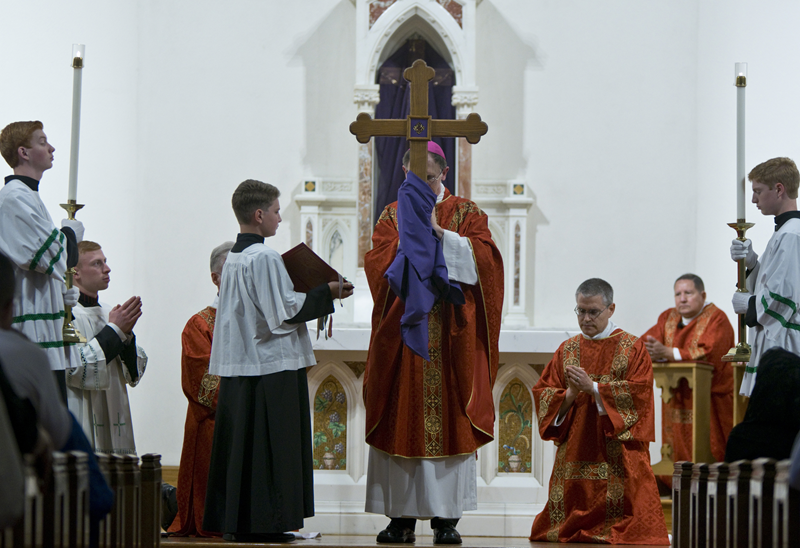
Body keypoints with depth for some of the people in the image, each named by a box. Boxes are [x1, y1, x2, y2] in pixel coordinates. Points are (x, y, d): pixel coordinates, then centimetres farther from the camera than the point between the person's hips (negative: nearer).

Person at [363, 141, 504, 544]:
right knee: (402, 420, -2)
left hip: (451, 333, -1)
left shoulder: (465, 213, 9)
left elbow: (484, 258, -6)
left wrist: (440, 234, -11)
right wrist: (412, 235, -10)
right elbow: (378, 262, -2)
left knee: (448, 421, -4)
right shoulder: (394, 215, 12)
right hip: (403, 329, 1)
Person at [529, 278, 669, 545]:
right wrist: (570, 394, -13)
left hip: (616, 453, -4)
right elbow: (542, 393, 8)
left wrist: (593, 388, -16)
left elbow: (639, 393, -10)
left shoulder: (633, 348, 3)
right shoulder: (567, 350, 15)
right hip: (574, 452, 4)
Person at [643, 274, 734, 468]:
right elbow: (643, 344, 4)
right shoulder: (668, 318, 13)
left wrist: (667, 353, -24)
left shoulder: (716, 318, -6)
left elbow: (709, 353, -21)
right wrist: (651, 350, -20)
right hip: (677, 399, 5)